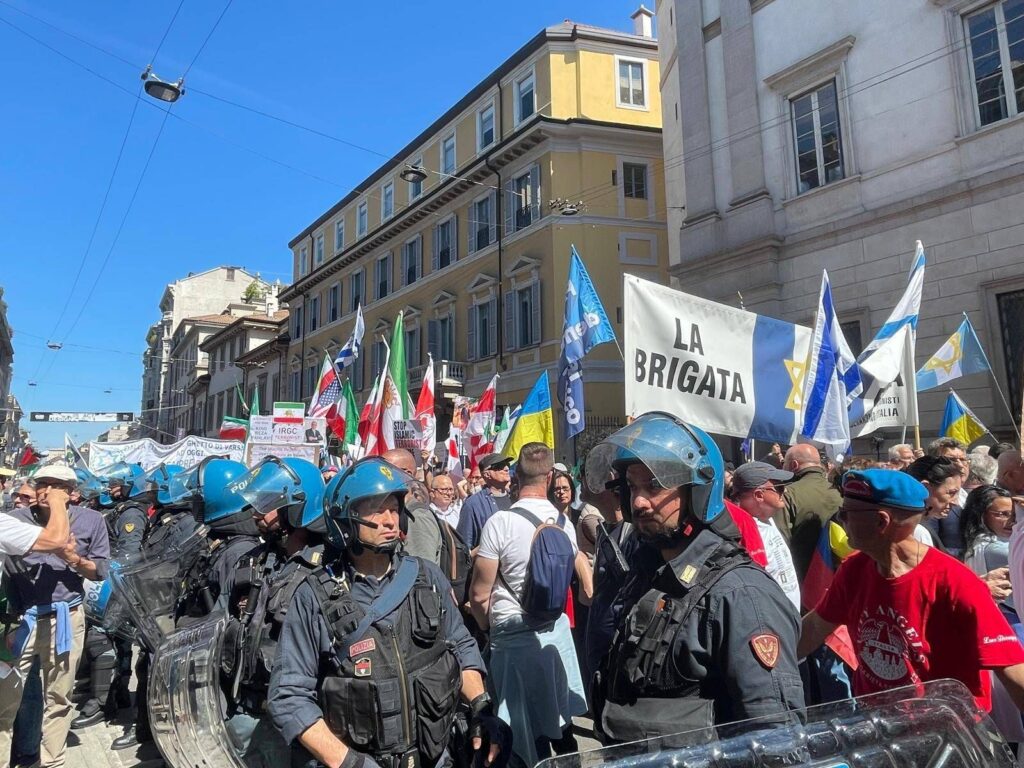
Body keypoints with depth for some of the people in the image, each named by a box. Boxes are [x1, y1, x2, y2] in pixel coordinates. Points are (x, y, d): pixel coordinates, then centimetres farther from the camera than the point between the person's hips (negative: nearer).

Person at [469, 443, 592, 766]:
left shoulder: (500, 522, -17)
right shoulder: (564, 522, 0)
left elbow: (479, 594, -13)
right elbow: (578, 562, 18)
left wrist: (488, 626, 7)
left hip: (516, 638, -5)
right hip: (556, 628, 6)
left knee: (528, 735, 6)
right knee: (560, 724, 20)